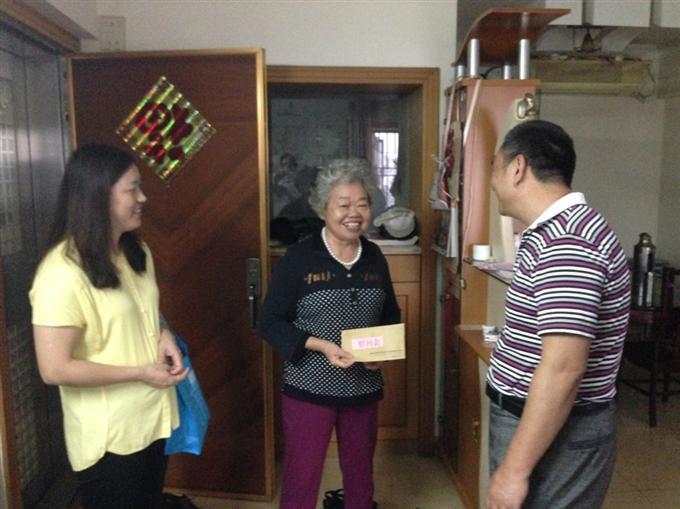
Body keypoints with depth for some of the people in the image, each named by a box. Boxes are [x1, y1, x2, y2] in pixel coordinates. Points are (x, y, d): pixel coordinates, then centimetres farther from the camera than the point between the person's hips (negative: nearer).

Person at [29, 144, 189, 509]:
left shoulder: (137, 252, 3)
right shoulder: (63, 273, -24)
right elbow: (55, 369, -24)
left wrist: (164, 337, -4)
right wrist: (141, 372, -20)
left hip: (152, 419, 8)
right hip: (108, 437, -8)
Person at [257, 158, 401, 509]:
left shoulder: (374, 257, 1)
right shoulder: (298, 258, -13)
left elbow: (391, 316, 12)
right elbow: (270, 323, -11)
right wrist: (320, 345, -22)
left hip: (363, 388, 4)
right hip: (308, 389, -4)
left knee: (361, 476, 20)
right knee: (301, 480, 8)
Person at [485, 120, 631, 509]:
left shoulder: (565, 243, -24)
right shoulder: (559, 231, 9)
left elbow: (563, 369, -29)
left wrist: (514, 469, -23)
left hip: (557, 440, -9)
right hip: (540, 425, 9)